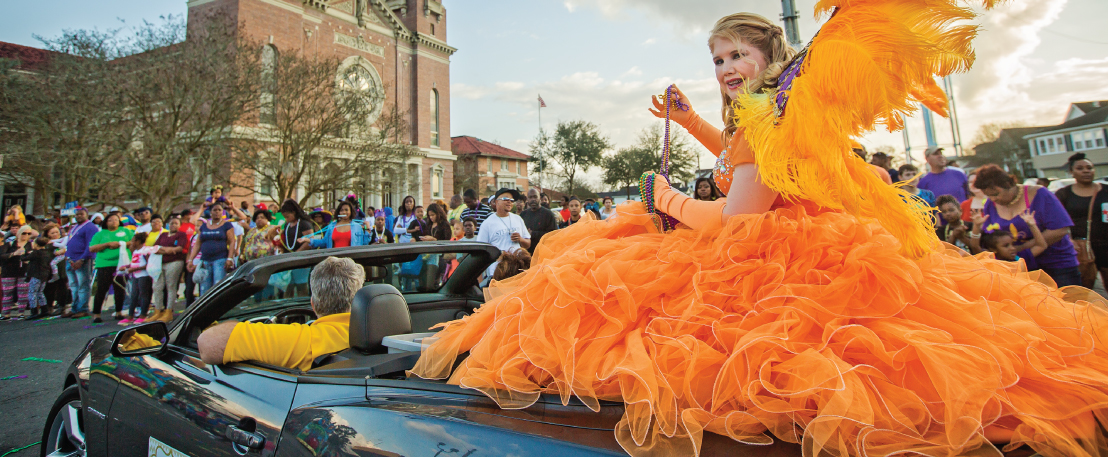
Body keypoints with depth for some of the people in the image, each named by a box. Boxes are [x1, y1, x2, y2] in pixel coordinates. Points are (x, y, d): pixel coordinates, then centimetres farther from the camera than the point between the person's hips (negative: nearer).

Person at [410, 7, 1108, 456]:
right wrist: (688, 118, 27)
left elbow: (735, 219, -25)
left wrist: (674, 203, -9)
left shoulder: (773, 118, -19)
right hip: (757, 241, 10)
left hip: (772, 254, -10)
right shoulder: (756, 111, 10)